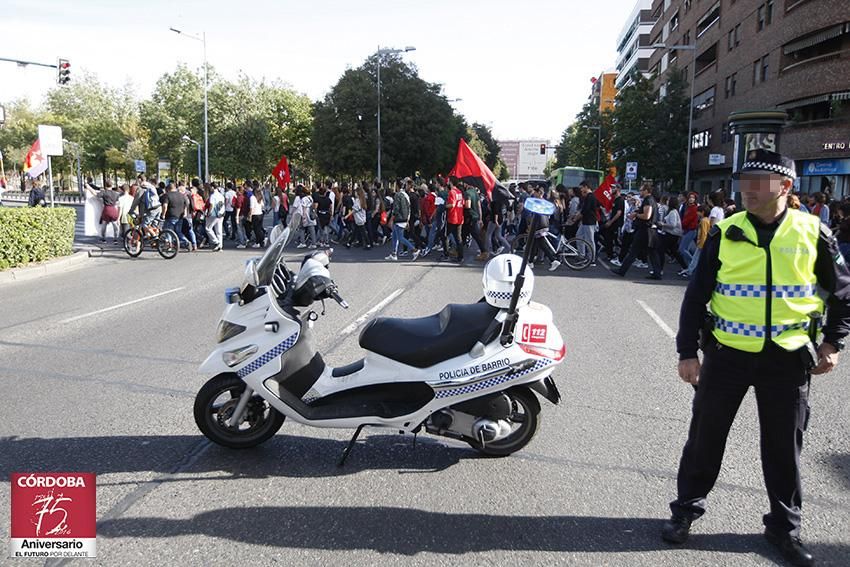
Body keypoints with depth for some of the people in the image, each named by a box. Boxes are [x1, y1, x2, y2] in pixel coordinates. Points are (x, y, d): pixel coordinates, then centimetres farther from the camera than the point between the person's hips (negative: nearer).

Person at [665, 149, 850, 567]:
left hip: (788, 359, 0)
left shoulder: (813, 233, -2)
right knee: (705, 437, 9)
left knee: (784, 447, 12)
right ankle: (687, 508, 27)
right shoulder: (725, 232, -2)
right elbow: (696, 294, 0)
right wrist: (687, 352, -3)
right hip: (727, 353, 0)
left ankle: (784, 526, 30)